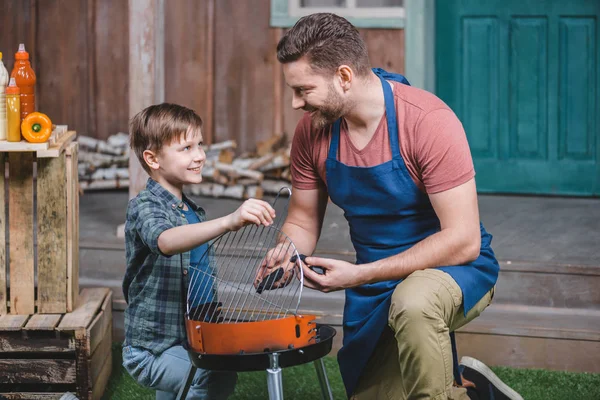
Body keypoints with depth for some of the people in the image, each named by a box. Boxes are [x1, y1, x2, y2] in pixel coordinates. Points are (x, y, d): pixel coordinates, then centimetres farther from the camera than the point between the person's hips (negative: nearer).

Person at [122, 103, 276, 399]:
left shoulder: (194, 212, 13)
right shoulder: (144, 207, -15)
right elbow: (165, 241, -40)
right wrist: (229, 222, -53)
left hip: (189, 340, 9)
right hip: (152, 349, -9)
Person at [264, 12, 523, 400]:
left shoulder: (428, 121, -25)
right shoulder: (313, 129, -7)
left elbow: (463, 241, -27)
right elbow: (302, 222, 6)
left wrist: (360, 275, -30)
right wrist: (283, 258, -19)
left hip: (456, 267, -6)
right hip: (375, 284, 7)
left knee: (412, 303, -40)